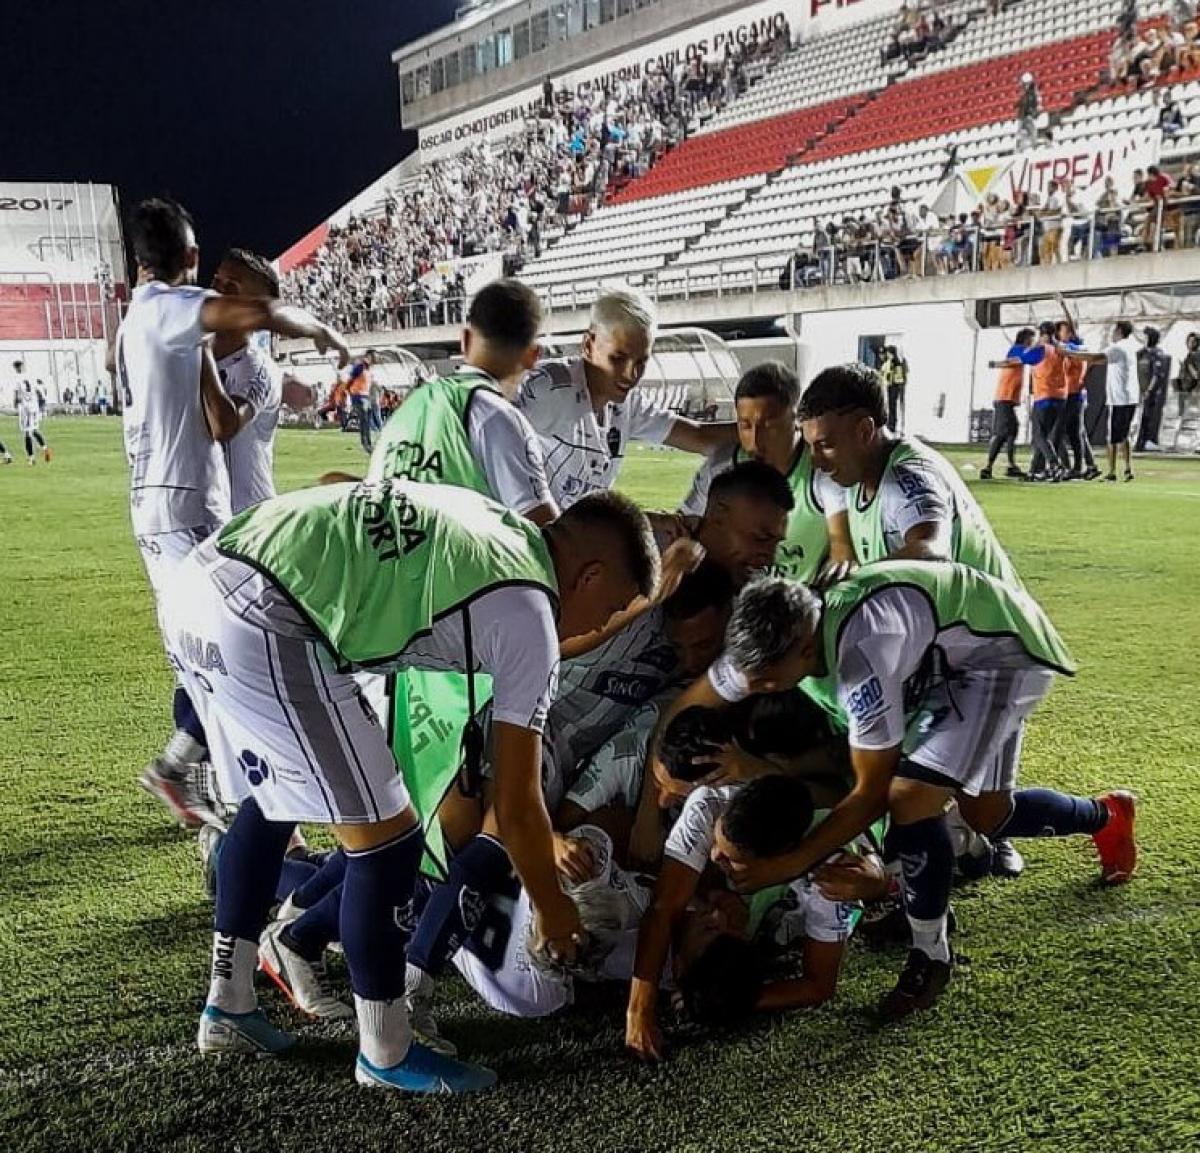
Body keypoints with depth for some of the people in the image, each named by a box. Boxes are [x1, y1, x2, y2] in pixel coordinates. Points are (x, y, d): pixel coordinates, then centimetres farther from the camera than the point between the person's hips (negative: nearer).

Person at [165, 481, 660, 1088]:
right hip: (262, 626, -10)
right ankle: (386, 1053, 21)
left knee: (268, 802, 28)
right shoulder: (530, 617, 0)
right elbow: (515, 811, 5)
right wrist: (554, 913, 23)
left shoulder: (493, 516, 21)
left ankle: (228, 1008, 41)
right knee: (386, 839, 4)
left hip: (198, 580, 10)